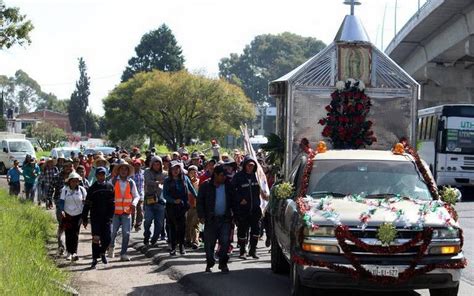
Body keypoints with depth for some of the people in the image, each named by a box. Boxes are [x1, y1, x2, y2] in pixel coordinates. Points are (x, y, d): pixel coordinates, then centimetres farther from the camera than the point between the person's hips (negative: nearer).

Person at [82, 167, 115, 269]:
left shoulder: (110, 187, 5)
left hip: (107, 218, 1)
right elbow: (87, 205, 2)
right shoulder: (92, 188, 1)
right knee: (96, 238, -4)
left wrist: (111, 216, 2)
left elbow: (113, 203, 8)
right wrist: (85, 218, 0)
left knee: (107, 238, -2)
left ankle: (102, 252, 28)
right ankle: (95, 259, 6)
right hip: (95, 217, -1)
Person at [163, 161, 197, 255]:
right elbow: (165, 194, -1)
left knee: (182, 226, -3)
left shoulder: (185, 178, 5)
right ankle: (173, 247, 6)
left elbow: (191, 189, 15)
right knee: (172, 226, 1)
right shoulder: (167, 181, 3)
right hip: (171, 206, 0)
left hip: (182, 206, 0)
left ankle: (181, 246, 6)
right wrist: (174, 201, -14)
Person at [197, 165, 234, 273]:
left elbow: (233, 201, 12)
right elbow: (200, 202, 1)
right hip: (211, 219, -1)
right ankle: (209, 263, 20)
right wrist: (201, 216, -7)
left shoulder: (228, 186, 7)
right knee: (209, 243, 5)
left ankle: (223, 263, 6)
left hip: (225, 219, 1)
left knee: (225, 242, -4)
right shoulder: (206, 186, -1)